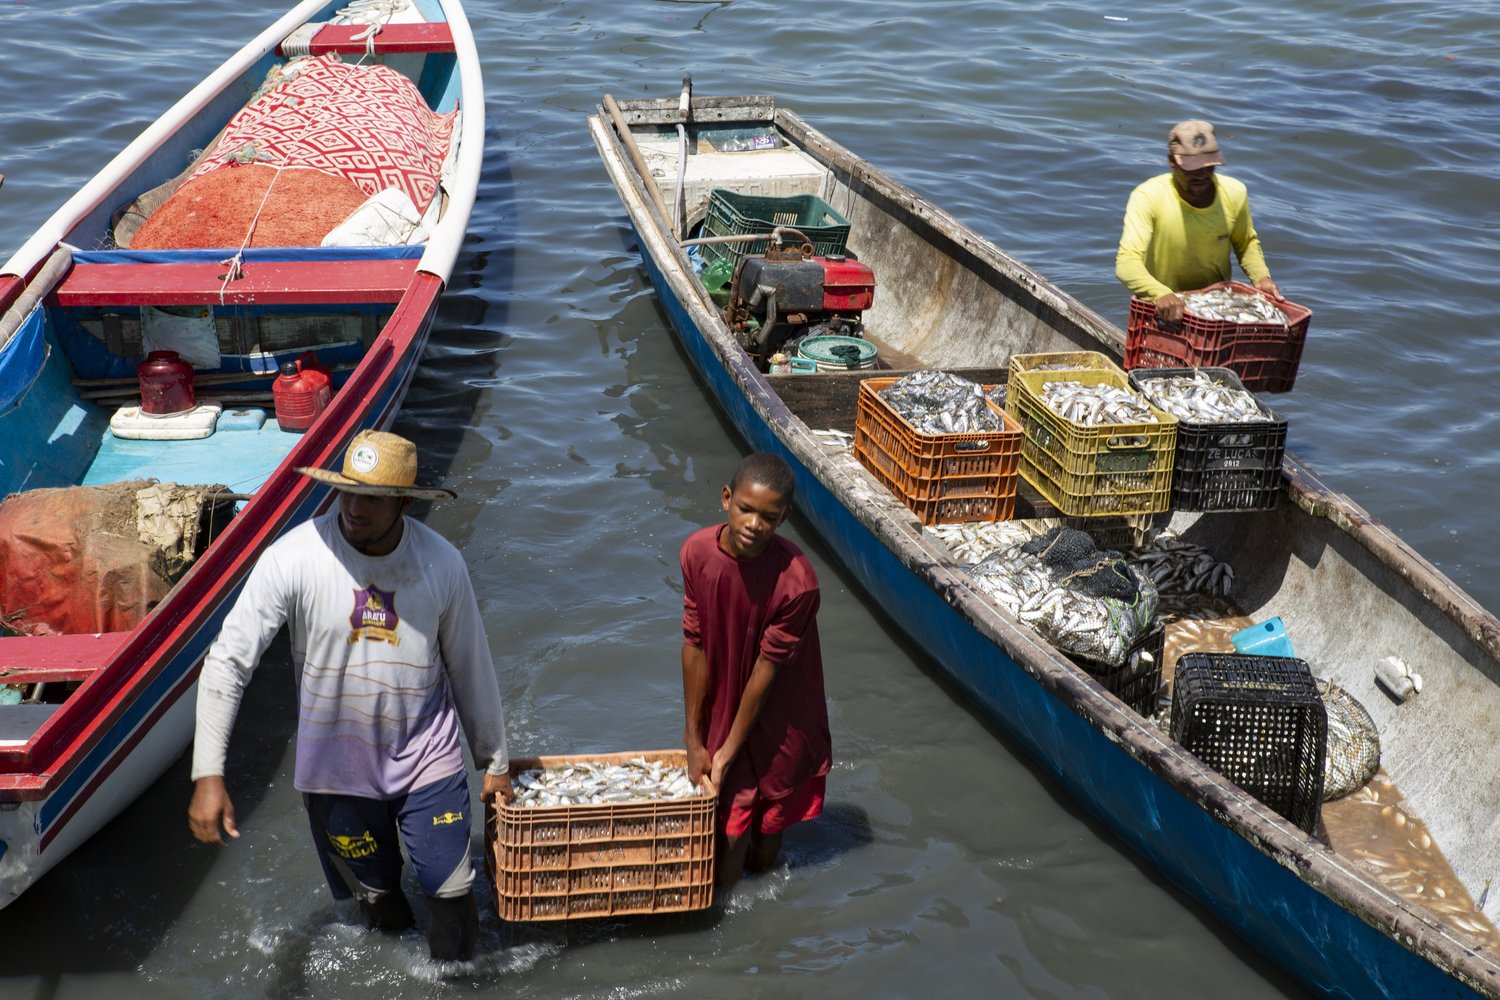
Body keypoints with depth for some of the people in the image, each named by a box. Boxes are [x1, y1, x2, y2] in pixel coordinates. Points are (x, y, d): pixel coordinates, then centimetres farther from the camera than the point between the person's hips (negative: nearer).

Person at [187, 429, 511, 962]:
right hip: (337, 764, -1)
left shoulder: (441, 563, -11)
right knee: (378, 895, 11)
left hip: (427, 756, 1)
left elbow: (471, 667, 2)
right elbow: (227, 661, -16)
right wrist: (207, 775, -22)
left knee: (449, 887, -2)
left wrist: (494, 761, 10)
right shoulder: (295, 558, -18)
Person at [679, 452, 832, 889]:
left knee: (764, 854, 15)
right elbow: (694, 646, -10)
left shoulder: (797, 582, -28)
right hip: (720, 709, 2)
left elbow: (766, 669, -20)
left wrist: (728, 752, -13)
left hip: (774, 719, -2)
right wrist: (694, 740, -5)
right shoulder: (698, 552, -17)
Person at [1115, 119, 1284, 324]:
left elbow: (1246, 243, 15)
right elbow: (1126, 263, -30)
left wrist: (1261, 277, -5)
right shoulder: (1148, 197, -20)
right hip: (1162, 310, -3)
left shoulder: (1234, 193, -6)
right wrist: (1161, 294, -48)